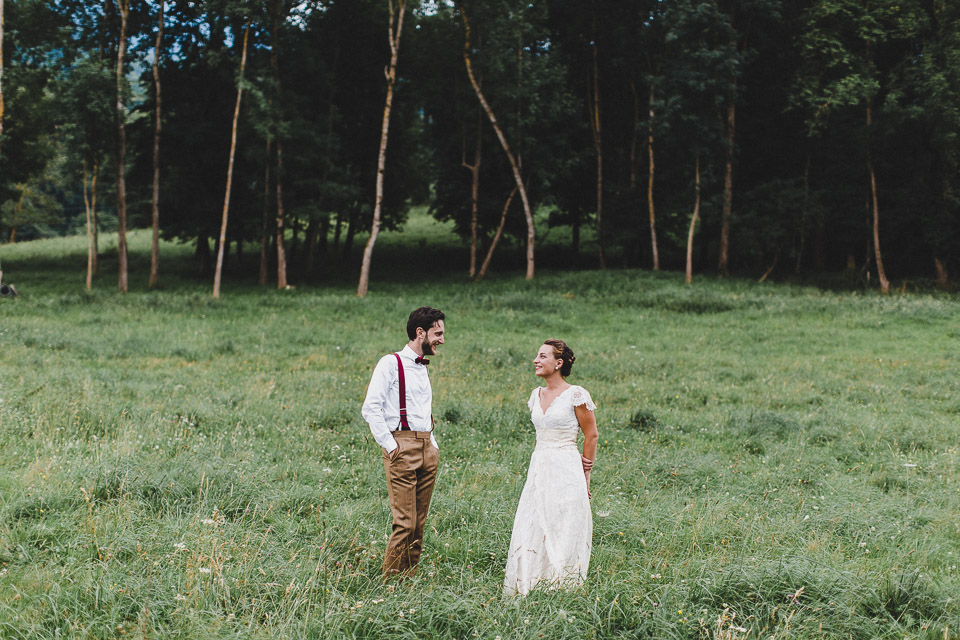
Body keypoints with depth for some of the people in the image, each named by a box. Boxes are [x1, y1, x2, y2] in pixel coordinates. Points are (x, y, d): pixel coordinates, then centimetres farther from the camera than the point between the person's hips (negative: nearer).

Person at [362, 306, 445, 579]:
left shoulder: (423, 368, 20)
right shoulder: (391, 364, -3)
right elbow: (370, 408, -10)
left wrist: (433, 444, 15)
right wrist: (389, 446, -13)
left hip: (427, 449, 7)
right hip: (402, 447, -7)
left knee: (419, 524, 5)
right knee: (405, 522, -11)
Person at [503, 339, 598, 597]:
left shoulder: (576, 395, -9)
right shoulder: (536, 395, 11)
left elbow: (591, 435, -4)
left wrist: (585, 476, 0)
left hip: (566, 471, -7)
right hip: (539, 467, 7)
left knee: (564, 532, -3)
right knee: (531, 530, 3)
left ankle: (562, 590, 4)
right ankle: (528, 588, 8)